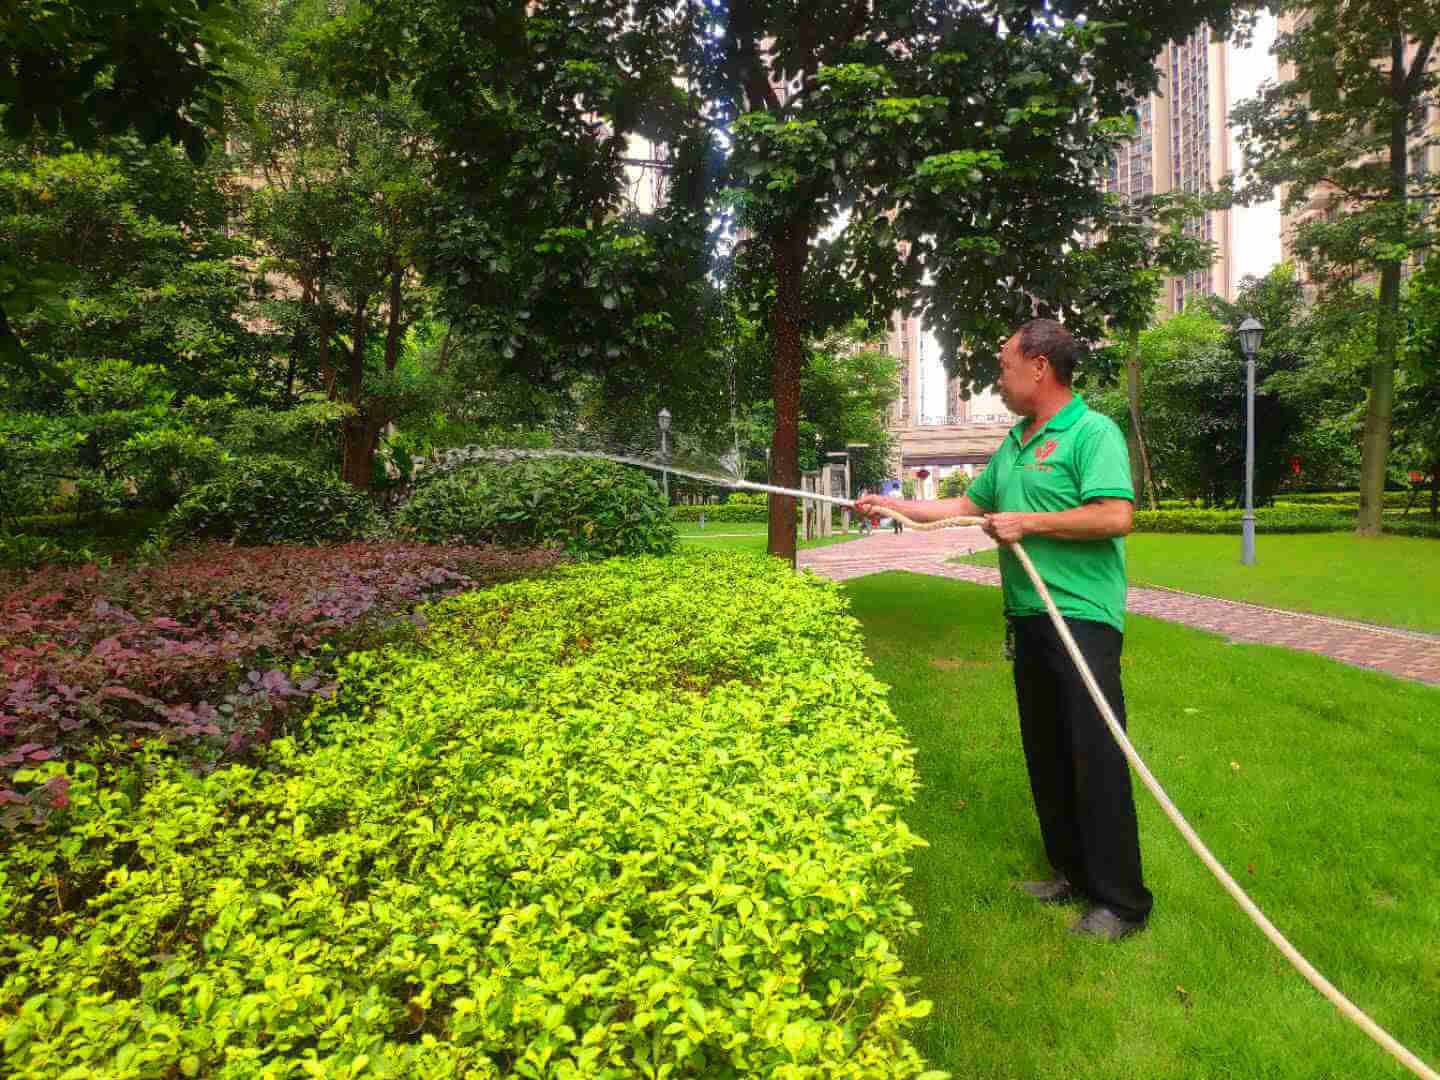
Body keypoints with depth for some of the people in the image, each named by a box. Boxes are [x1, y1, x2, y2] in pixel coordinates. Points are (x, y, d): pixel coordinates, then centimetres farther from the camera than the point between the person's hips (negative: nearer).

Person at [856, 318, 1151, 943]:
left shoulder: (1092, 433, -9)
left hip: (1082, 619, -9)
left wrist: (1028, 523, -16)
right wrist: (895, 505, 25)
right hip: (1029, 618, 9)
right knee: (1045, 755, 14)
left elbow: (1116, 516, -21)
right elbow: (969, 505, 27)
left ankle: (1122, 901, 7)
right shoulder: (1014, 444, 18)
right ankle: (1072, 874, 27)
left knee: (1095, 757, -5)